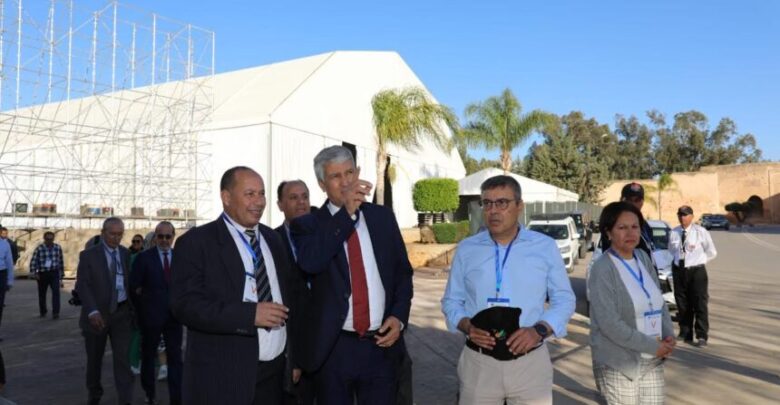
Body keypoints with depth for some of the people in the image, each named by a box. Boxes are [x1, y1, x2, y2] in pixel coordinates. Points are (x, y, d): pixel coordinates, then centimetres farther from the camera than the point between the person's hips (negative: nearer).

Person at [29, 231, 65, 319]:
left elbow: (61, 261, 13)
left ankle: (55, 312, -18)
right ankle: (43, 312, 30)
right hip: (42, 274, -1)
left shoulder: (58, 248, 5)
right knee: (42, 293, 11)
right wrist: (34, 273, -18)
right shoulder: (39, 249, -6)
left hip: (54, 273, 1)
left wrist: (61, 274, 16)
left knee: (56, 292, -15)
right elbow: (33, 262, -7)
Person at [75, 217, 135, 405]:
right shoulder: (88, 255, -6)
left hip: (121, 313, 1)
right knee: (94, 358, 14)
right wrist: (92, 311, -24)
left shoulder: (125, 253, 5)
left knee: (123, 358, -5)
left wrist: (132, 308, 8)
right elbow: (82, 285, -12)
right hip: (97, 313, -1)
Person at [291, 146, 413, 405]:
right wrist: (346, 212, -24)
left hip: (381, 345, 2)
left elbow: (403, 271, 12)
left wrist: (399, 316, -2)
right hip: (333, 349, -2)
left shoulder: (382, 217, 6)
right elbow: (310, 262, -23)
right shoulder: (308, 225, -2)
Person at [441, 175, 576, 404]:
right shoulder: (466, 249, 2)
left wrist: (539, 330, -14)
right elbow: (451, 301, 6)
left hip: (531, 362, 0)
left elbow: (564, 300, 3)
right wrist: (467, 326, -13)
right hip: (478, 363, 1)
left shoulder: (545, 247, 0)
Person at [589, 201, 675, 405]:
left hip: (652, 362, 6)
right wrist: (652, 346, -16)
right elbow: (609, 323, -20)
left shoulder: (643, 258, 5)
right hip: (619, 364, -6)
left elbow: (660, 301, 12)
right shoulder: (603, 269, -16)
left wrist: (669, 335, -4)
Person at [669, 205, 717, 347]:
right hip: (679, 270, 4)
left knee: (700, 304, -3)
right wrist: (678, 260, 9)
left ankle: (702, 336, 3)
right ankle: (685, 333, 22)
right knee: (682, 304, 11)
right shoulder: (674, 233, 2)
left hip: (696, 271, -4)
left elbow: (712, 252, 4)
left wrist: (698, 260, 6)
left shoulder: (700, 231, -7)